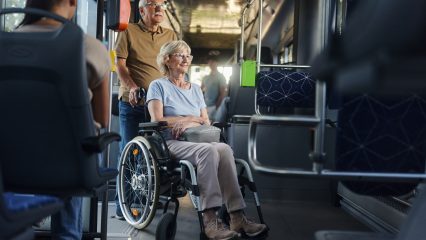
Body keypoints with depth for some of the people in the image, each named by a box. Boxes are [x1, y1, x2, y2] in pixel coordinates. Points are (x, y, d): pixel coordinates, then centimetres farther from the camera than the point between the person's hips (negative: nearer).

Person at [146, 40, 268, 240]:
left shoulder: (195, 89, 24)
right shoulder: (159, 86, 9)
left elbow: (207, 124, 16)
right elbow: (157, 121, -5)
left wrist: (189, 123, -6)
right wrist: (192, 119, -4)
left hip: (197, 141, 4)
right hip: (170, 144, -4)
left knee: (224, 148, -31)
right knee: (208, 150, -36)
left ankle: (237, 216, -38)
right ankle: (210, 219, -42)